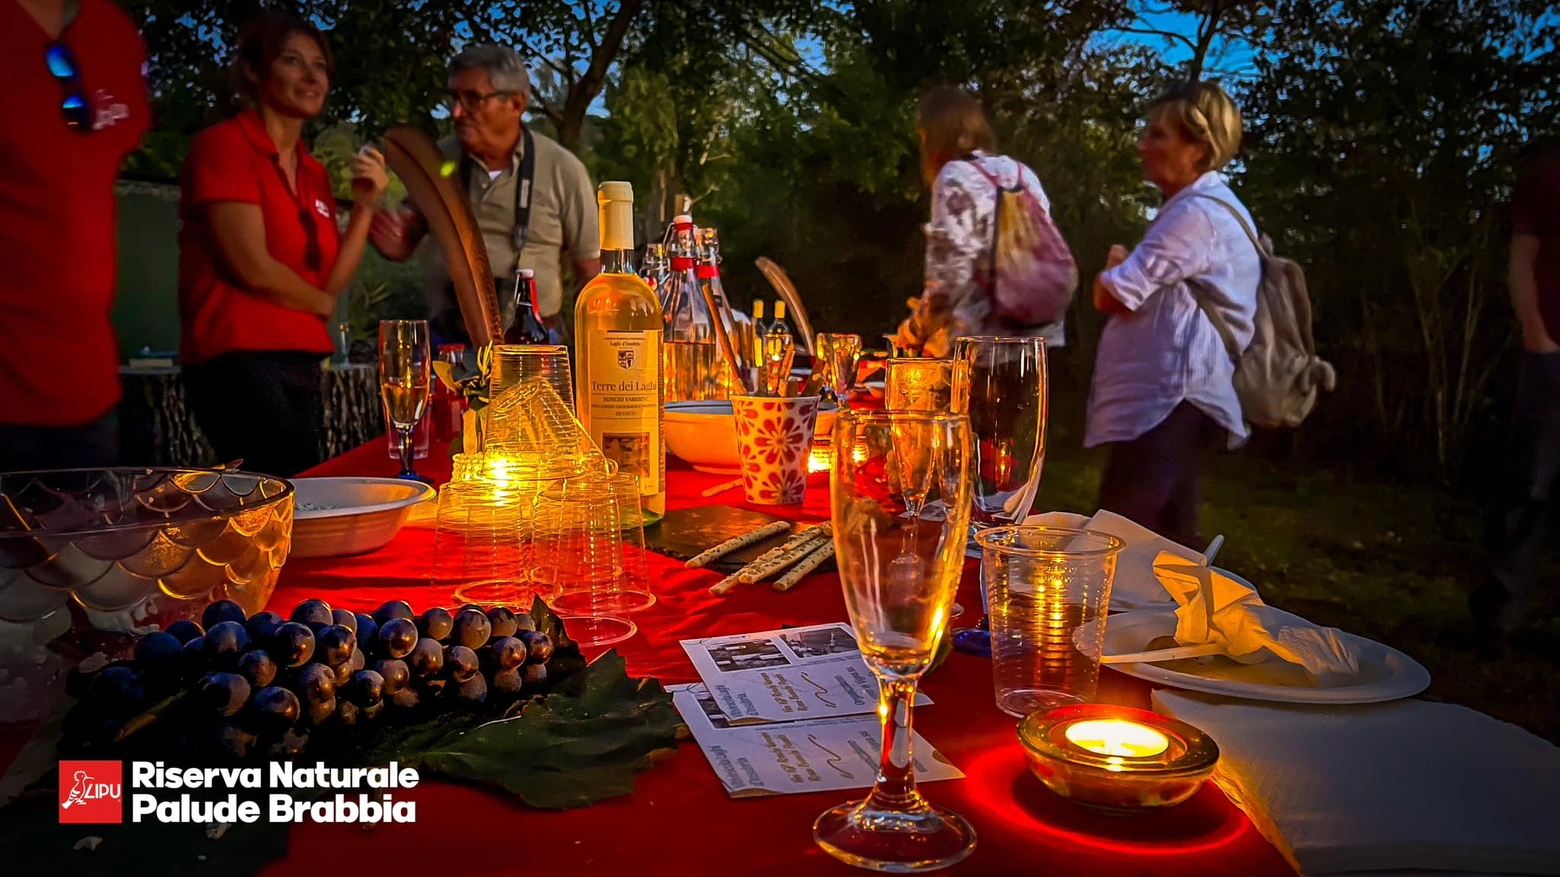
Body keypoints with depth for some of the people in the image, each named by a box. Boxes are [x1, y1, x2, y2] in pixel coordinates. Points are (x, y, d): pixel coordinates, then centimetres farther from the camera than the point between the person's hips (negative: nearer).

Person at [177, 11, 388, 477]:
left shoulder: (314, 172, 16)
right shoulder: (223, 144, -6)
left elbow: (330, 281, 9)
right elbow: (252, 267, -14)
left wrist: (365, 206, -1)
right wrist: (321, 306, 2)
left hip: (302, 364, 8)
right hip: (240, 360, -8)